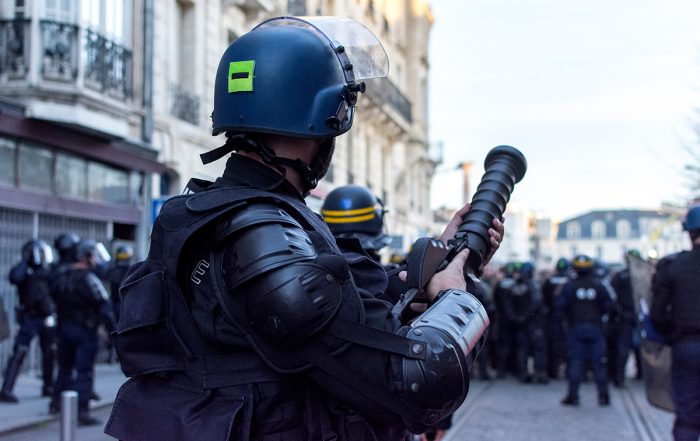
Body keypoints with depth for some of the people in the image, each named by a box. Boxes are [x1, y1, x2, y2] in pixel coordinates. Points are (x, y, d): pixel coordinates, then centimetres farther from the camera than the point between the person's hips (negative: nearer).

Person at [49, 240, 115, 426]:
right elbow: (104, 307, -20)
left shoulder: (61, 278, 8)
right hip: (85, 331, -7)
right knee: (84, 371, -5)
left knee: (65, 367, 21)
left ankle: (56, 402, 30)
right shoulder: (88, 279, -17)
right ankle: (82, 412, -7)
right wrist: (113, 331, -16)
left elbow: (57, 304, 13)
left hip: (65, 329, 7)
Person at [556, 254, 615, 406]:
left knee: (575, 362, 3)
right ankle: (603, 395, 7)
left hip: (576, 328, -1)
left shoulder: (569, 286, -5)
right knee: (599, 362, 6)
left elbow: (560, 306, -7)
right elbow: (608, 306, 0)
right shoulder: (599, 286, -1)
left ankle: (573, 396, 2)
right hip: (595, 328, 1)